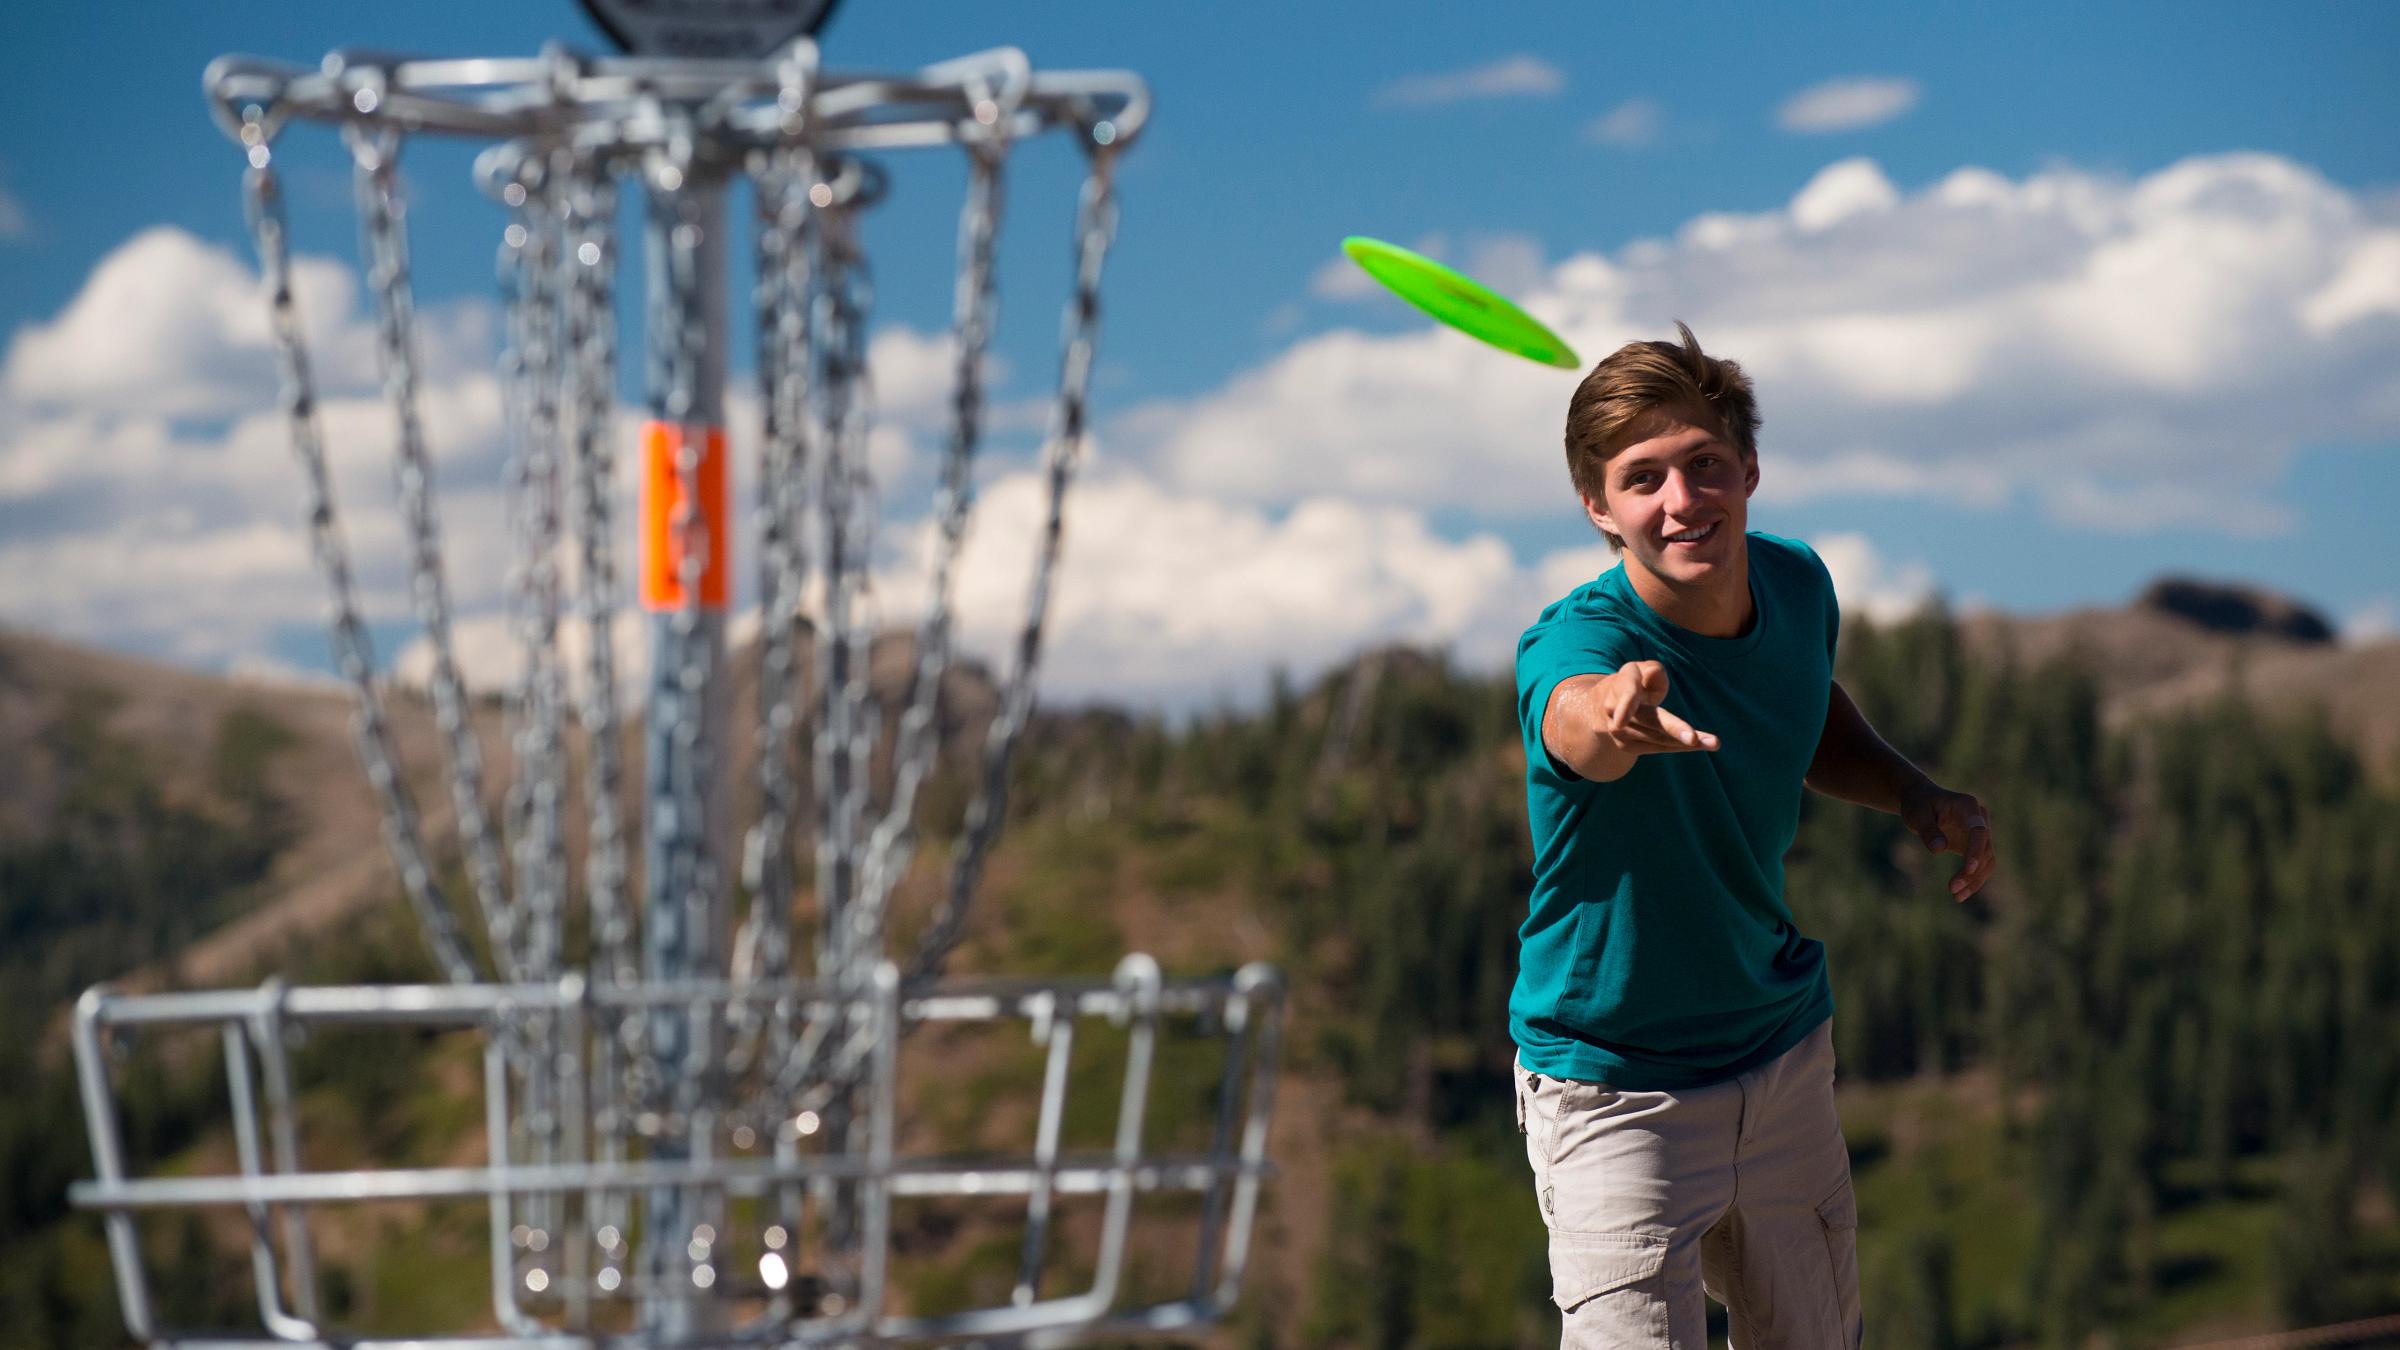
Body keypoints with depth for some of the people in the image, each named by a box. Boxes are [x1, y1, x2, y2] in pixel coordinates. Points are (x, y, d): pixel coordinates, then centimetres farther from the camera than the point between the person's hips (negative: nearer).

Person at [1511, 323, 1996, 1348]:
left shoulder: (1797, 583, -7)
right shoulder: (1573, 642, -26)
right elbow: (1577, 724, -52)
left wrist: (1915, 795, -3)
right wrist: (1619, 715, -76)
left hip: (1787, 1056, 6)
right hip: (1618, 1097, -6)